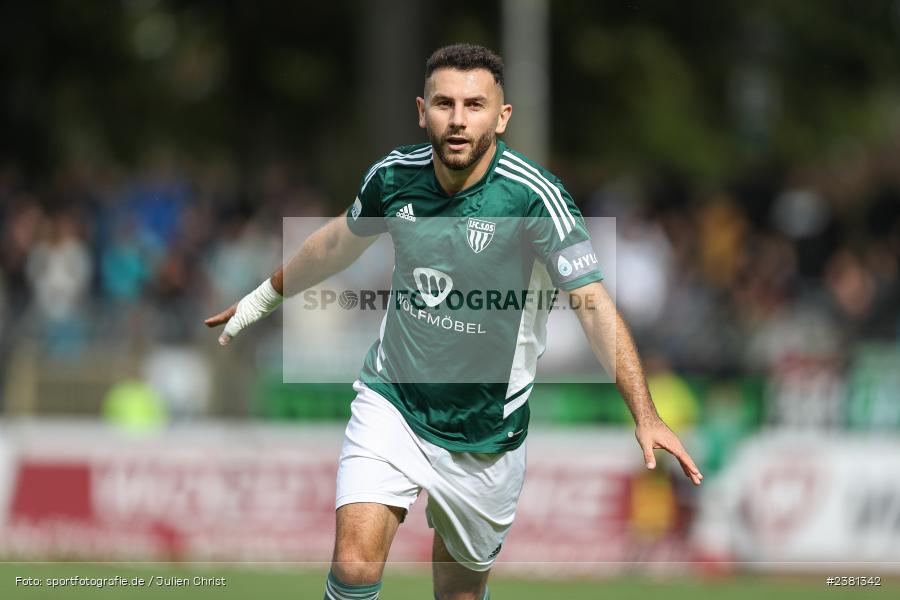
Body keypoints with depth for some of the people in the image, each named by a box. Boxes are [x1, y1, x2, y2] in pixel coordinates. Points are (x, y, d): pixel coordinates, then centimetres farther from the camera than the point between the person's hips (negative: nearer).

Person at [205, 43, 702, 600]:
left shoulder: (533, 195, -19)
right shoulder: (394, 176, -7)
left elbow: (592, 302, -24)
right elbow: (341, 241, 15)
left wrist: (644, 415, -35)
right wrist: (264, 297, 30)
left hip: (485, 433, -1)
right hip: (391, 405, 2)